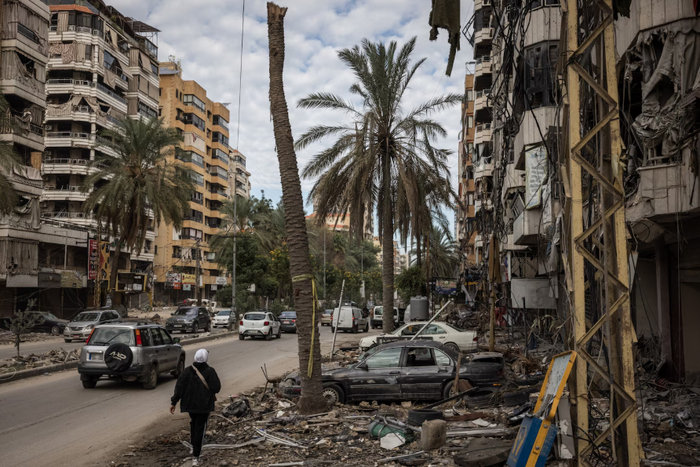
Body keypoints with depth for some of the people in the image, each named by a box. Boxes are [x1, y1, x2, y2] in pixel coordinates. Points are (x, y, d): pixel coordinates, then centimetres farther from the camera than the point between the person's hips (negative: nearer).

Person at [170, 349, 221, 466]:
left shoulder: (187, 371, -3)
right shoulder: (210, 371, -13)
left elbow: (179, 387, -3)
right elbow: (216, 388, -14)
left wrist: (173, 402, 2)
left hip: (190, 403, 4)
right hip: (204, 405, -4)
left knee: (193, 423, 28)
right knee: (200, 428, 1)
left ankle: (194, 446, 40)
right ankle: (196, 456, -3)